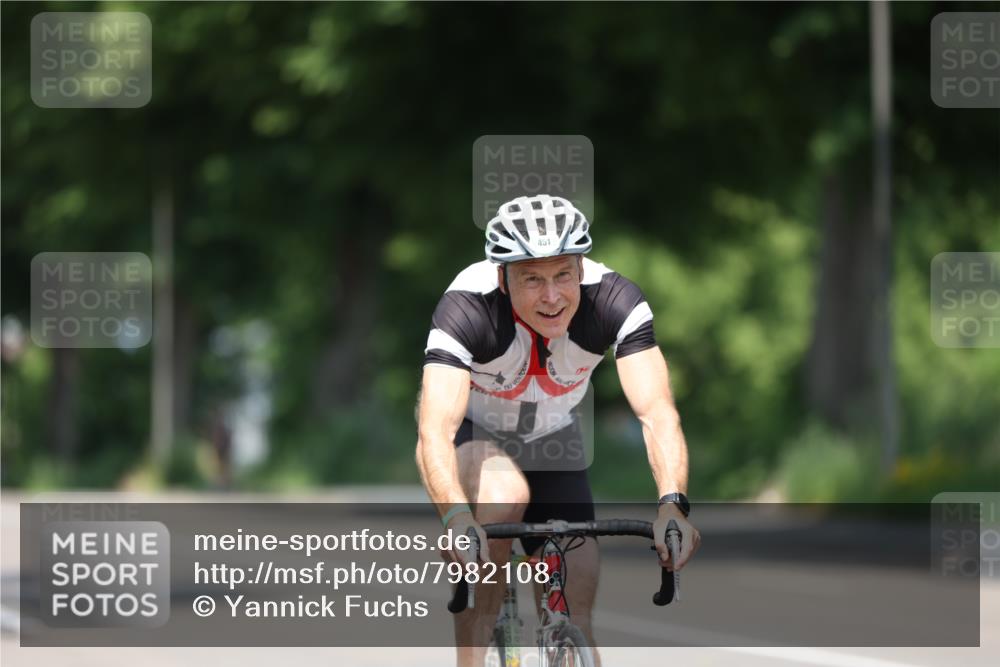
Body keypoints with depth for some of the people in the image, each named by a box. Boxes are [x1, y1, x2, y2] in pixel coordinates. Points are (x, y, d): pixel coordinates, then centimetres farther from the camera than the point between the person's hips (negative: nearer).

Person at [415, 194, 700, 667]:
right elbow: (433, 433, -46)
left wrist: (672, 504, -55)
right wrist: (457, 516, -64)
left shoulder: (614, 300, -29)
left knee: (574, 622, -5)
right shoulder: (467, 307, -36)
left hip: (551, 437, 3)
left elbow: (657, 413, -37)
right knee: (505, 499, -36)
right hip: (470, 432, -3)